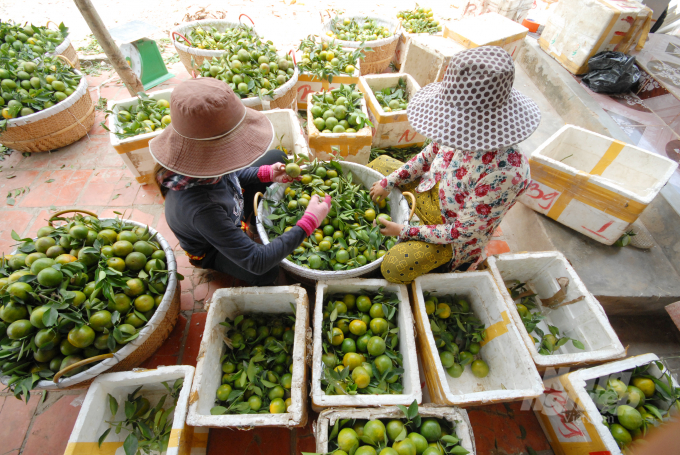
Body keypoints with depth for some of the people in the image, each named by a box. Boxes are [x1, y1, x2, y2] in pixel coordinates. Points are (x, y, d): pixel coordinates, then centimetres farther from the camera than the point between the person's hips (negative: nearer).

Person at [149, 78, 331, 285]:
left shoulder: (202, 163, -27)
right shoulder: (199, 207, -48)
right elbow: (256, 262, -43)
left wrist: (267, 173, -16)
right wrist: (309, 222, -41)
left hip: (232, 213, 7)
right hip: (211, 249, -6)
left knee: (276, 157, 2)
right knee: (266, 273, -36)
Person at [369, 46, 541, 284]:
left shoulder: (504, 172, -37)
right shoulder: (462, 132, -19)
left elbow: (463, 231, -28)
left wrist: (405, 232, -23)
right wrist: (388, 183, -7)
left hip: (451, 230, -7)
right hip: (427, 191, 7)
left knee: (394, 266, -26)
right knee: (378, 164, 8)